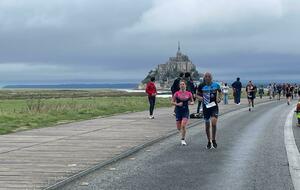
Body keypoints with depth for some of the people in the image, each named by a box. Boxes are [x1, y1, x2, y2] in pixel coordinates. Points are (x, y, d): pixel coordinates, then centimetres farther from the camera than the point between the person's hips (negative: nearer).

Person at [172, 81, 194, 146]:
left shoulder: (189, 94, 0)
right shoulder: (177, 93, -3)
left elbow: (192, 102, 12)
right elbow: (172, 102, 2)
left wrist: (191, 103, -10)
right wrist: (177, 104, -14)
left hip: (186, 111, -1)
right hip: (178, 111, 1)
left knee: (183, 126, -15)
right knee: (179, 128, 7)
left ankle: (183, 139, 0)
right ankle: (183, 133, 42)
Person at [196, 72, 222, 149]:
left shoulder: (216, 85, -1)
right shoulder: (201, 86, -2)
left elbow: (220, 92, 17)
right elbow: (197, 94, 9)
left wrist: (219, 98, -1)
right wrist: (200, 98, -11)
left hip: (214, 106, -1)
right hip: (206, 107, 1)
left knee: (214, 123, -18)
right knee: (207, 125, 9)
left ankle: (213, 140, 3)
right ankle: (209, 142, 25)